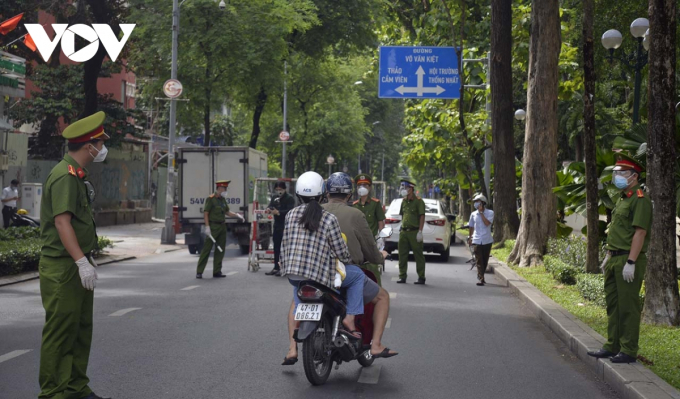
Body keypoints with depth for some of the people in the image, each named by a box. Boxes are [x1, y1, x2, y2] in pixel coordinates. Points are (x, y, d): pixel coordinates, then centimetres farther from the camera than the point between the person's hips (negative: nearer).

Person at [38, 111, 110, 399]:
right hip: (62, 267, -10)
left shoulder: (78, 175, 16)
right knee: (60, 330, -6)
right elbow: (62, 222, -24)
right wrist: (82, 262, -27)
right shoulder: (65, 176, -16)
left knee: (81, 329, 14)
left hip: (78, 265, 10)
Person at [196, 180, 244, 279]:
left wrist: (237, 215, 7)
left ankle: (217, 272, 14)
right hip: (213, 227, -8)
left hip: (222, 227, 8)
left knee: (220, 250, 8)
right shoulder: (210, 199, -8)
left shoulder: (223, 200, 15)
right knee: (207, 249, -7)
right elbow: (205, 213, -12)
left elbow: (227, 212, 23)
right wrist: (207, 227, -19)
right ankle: (199, 272, -5)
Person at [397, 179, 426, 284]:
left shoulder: (418, 201, -6)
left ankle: (421, 277, 3)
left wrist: (420, 231, -17)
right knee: (402, 255, 6)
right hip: (404, 231, 7)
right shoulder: (404, 201, 14)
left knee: (418, 255, -1)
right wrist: (402, 228, 16)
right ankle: (402, 276, 13)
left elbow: (422, 217, -10)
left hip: (414, 231, -7)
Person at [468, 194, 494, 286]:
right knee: (479, 261, -8)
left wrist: (481, 213, -15)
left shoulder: (490, 213, -2)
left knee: (485, 260, 8)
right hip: (477, 240, 1)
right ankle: (480, 279, -14)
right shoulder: (473, 214, 6)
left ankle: (481, 278, 23)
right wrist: (470, 237, 18)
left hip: (487, 240, -1)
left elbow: (487, 223, -18)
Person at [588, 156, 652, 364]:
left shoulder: (640, 200, -13)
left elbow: (640, 233, -20)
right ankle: (612, 346, 22)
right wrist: (608, 256, 21)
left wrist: (630, 263, -23)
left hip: (629, 260, -10)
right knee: (613, 304, 14)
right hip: (614, 259, 10)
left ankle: (629, 351, 0)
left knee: (628, 307, -6)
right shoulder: (621, 199, 18)